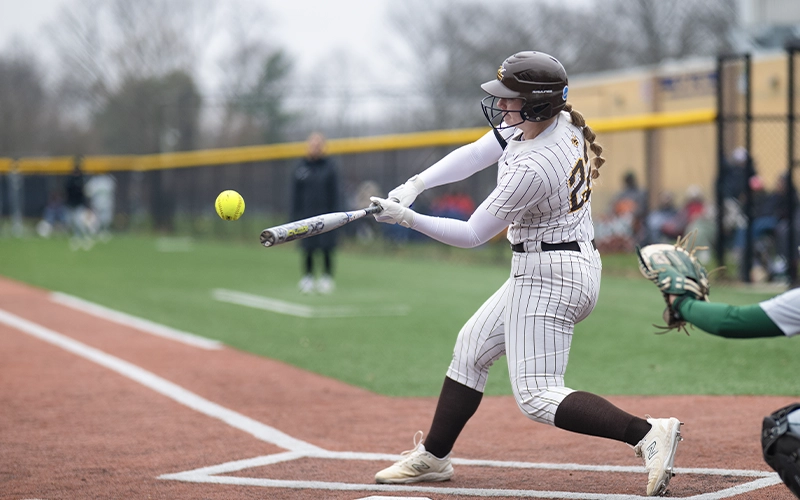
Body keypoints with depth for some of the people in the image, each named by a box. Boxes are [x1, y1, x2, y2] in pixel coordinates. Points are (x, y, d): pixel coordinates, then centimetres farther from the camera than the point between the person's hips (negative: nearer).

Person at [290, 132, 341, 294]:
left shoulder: (330, 167, 4)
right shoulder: (300, 167, 5)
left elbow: (335, 193, 4)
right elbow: (295, 194, 7)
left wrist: (334, 213, -2)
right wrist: (296, 214, 1)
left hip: (325, 214, -1)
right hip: (307, 213, 1)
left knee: (327, 248, -2)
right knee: (307, 248, 0)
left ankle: (327, 277, 6)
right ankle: (307, 278, 8)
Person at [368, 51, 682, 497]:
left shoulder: (532, 169, -27)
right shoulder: (559, 121, -1)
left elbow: (472, 235, -18)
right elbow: (473, 156, 5)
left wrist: (407, 218, -14)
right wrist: (415, 185, -6)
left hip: (549, 277, -10)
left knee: (537, 396, -12)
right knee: (471, 348, 21)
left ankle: (648, 434, -21)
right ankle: (433, 457, 32)